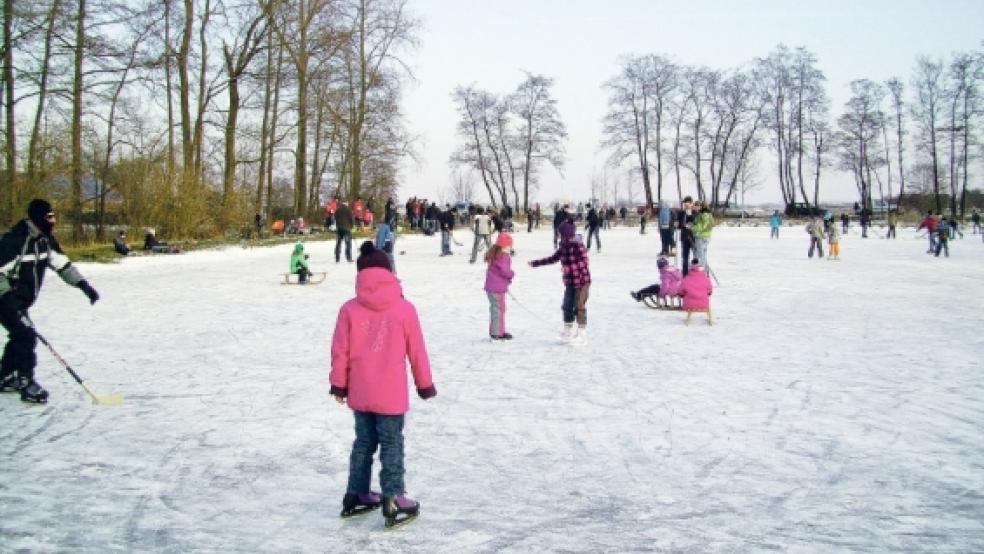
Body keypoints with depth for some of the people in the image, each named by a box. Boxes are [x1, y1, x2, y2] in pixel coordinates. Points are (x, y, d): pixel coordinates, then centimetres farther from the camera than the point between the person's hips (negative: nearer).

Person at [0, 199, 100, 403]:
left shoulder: (45, 239, 0)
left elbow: (62, 263, 3)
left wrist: (83, 284, -6)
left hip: (22, 300, 9)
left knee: (19, 337, 17)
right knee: (26, 336, -14)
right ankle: (27, 385, -7)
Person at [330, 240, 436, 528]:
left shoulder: (349, 309, -5)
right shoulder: (405, 309, -9)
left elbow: (339, 351, -1)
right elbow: (417, 352, -2)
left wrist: (338, 384, 12)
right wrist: (425, 384, 10)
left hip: (360, 393, 3)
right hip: (391, 395, -3)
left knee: (363, 442, 18)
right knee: (392, 445, 7)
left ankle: (357, 495, 27)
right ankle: (393, 501, 7)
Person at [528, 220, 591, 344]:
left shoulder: (578, 247, -18)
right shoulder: (564, 248, 6)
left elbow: (584, 265, -20)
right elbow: (552, 258, 18)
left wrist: (585, 282, -24)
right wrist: (535, 263, 19)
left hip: (580, 283, -8)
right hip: (569, 283, 8)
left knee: (579, 307, -4)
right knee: (567, 307, 12)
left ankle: (582, 334, 5)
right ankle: (568, 331, 26)